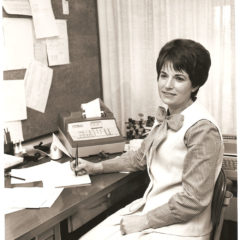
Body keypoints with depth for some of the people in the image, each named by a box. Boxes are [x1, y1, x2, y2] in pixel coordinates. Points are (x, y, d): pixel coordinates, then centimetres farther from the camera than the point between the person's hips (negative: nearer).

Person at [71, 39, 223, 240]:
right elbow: (141, 157, 19)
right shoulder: (166, 117, 5)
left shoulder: (201, 129, -21)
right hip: (150, 207, 7)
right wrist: (96, 167, 15)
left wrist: (144, 221, -14)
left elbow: (194, 200, -20)